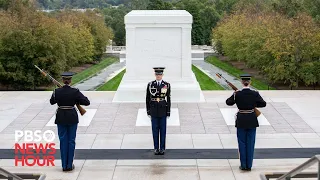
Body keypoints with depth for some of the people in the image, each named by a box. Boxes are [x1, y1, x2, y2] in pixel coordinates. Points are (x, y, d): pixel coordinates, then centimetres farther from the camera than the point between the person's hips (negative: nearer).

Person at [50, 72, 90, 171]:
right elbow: (87, 102, -8)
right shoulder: (75, 91, -12)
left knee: (63, 141, 9)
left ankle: (64, 165, 11)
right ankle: (70, 165, 11)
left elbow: (52, 102, 9)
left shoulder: (57, 91, -9)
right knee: (71, 141, 8)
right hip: (72, 118, -1)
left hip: (61, 118, 1)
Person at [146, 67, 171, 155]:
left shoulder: (167, 85, -2)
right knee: (155, 130, 5)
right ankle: (156, 148, 14)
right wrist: (148, 111, 2)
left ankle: (162, 148, 13)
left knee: (163, 130, 4)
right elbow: (147, 98, 4)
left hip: (163, 110, -1)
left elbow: (168, 99, 0)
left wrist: (168, 112, -3)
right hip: (154, 111, 1)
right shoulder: (150, 84, -1)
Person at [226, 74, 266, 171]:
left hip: (241, 120, -1)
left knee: (242, 143, 9)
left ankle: (243, 165, 12)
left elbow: (228, 102, 2)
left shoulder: (237, 94, -12)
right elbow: (263, 104, 0)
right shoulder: (255, 93, -9)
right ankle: (249, 165, 13)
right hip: (252, 120, 1)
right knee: (250, 143, 9)